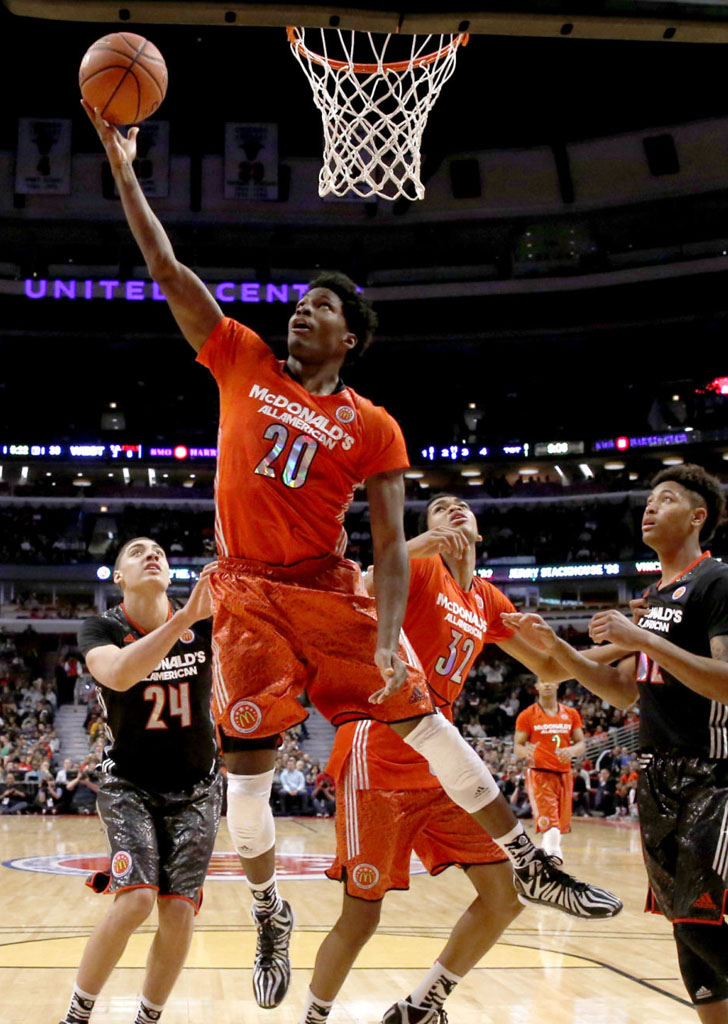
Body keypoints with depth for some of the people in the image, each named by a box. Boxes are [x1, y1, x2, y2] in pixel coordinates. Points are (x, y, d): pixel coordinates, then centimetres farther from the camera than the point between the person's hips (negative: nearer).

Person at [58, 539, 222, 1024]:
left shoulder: (205, 624, -8)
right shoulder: (102, 628, -12)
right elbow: (117, 674, -35)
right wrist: (183, 618, -45)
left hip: (196, 789, 2)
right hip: (130, 786, -2)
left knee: (178, 912, -7)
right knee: (136, 899, -21)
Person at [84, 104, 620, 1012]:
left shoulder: (373, 429, 0)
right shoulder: (242, 363, 5)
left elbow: (390, 546, -4)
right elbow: (166, 270, 3)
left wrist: (389, 638, -17)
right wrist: (122, 166, -1)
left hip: (332, 593, 0)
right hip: (249, 594, 1)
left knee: (423, 720, 1)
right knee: (247, 763, -1)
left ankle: (529, 867, 15)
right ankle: (269, 914, 21)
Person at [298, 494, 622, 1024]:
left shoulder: (488, 600, 14)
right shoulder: (420, 565, -5)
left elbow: (548, 665, 23)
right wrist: (407, 549, -34)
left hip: (438, 767, 7)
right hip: (379, 758, -7)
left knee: (504, 895, 2)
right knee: (362, 916, -5)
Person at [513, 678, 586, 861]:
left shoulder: (571, 714, 11)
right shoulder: (527, 715, 1)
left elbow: (581, 744, 11)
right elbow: (517, 746, 1)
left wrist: (572, 750, -13)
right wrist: (526, 753, -22)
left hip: (564, 774, 4)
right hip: (539, 773, -4)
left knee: (561, 825, 9)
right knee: (551, 826, -18)